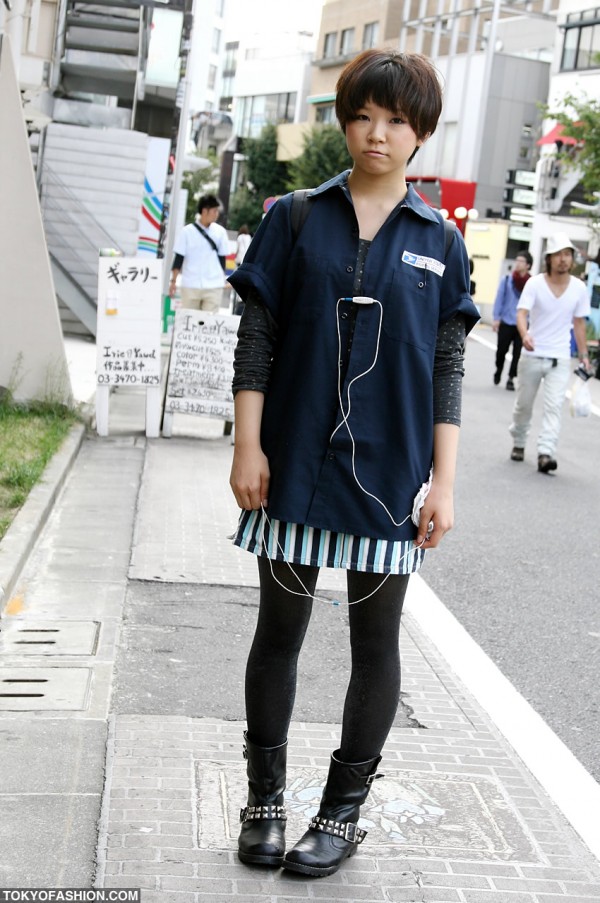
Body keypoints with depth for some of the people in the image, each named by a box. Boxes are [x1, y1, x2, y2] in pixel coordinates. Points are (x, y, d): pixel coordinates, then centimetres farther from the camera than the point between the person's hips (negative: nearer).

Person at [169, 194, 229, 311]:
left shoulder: (220, 232, 4)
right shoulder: (187, 231, -2)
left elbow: (222, 258, 12)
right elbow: (179, 258, 1)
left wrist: (222, 280, 14)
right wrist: (173, 281, -2)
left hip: (214, 286, 1)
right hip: (190, 285, -1)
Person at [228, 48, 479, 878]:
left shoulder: (440, 242, 4)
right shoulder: (295, 219, 3)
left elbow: (447, 371, 3)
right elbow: (257, 340, 2)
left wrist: (443, 484, -2)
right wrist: (248, 447, -5)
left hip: (389, 474, 0)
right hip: (295, 466, 0)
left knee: (375, 643, 9)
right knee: (279, 631, 10)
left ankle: (344, 812, 25)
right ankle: (265, 800, 27)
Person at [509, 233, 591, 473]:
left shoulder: (579, 288, 0)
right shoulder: (535, 283, -7)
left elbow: (579, 323, 9)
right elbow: (522, 313, -17)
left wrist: (583, 355, 9)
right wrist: (524, 334, -38)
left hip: (560, 358, 1)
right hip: (532, 355, -1)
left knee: (554, 406, -13)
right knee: (523, 404, 11)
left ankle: (545, 453, -18)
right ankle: (518, 443, 33)